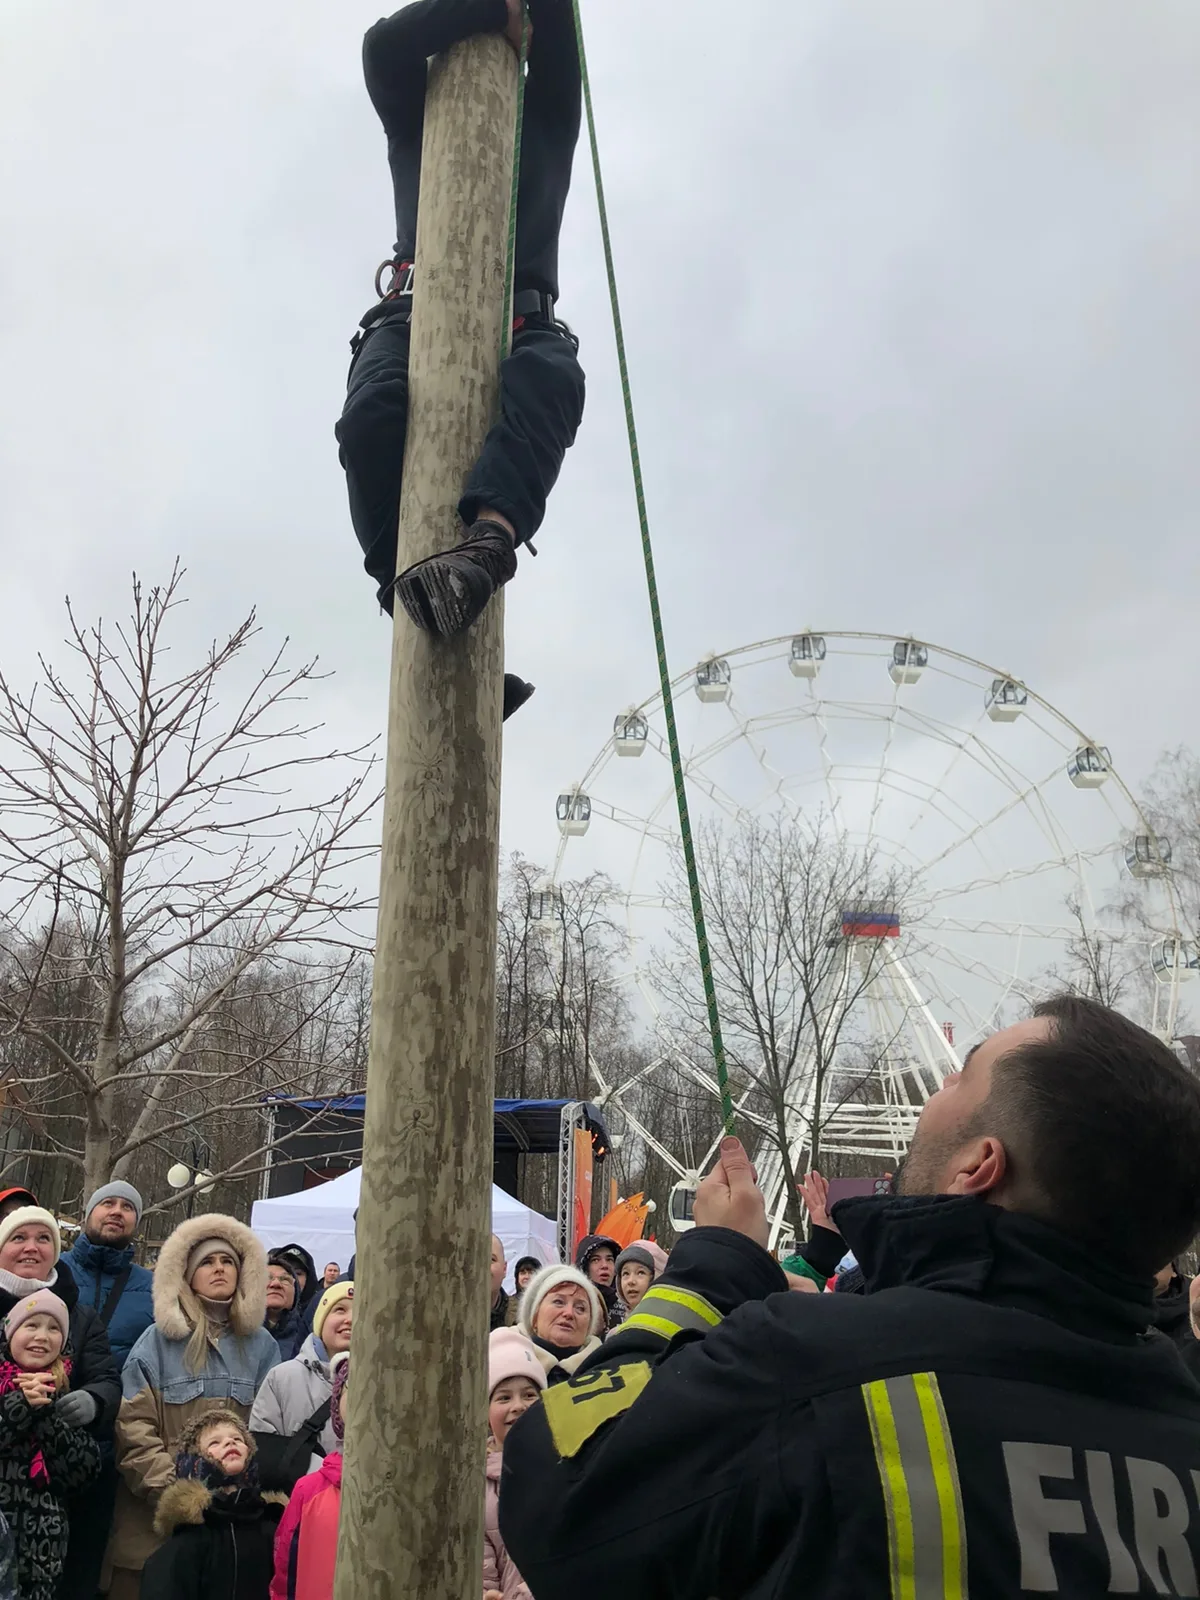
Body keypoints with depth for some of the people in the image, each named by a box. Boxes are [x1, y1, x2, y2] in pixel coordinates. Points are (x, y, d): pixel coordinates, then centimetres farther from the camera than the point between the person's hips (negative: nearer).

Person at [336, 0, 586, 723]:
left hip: (521, 319, 0)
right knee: (371, 415, -34)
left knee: (551, 378, -38)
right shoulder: (416, 121, 28)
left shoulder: (544, 122, 29)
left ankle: (490, 541, -61)